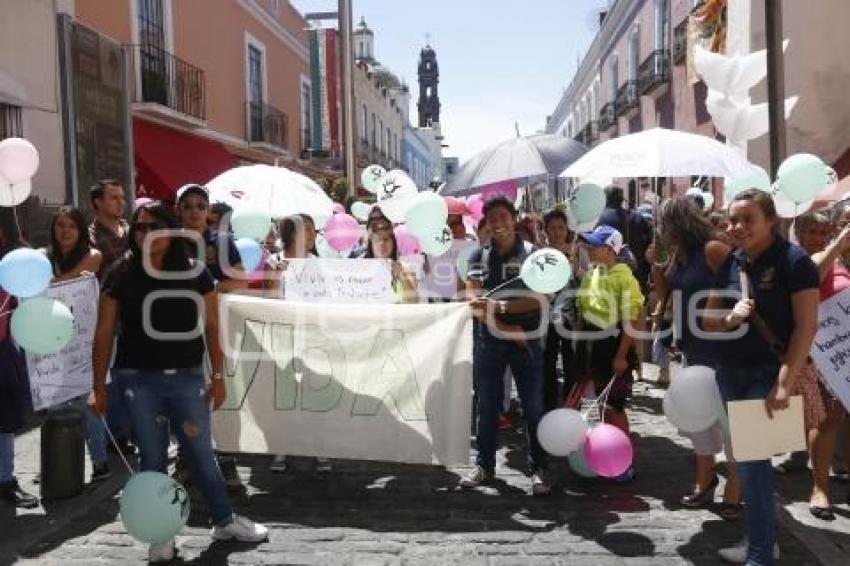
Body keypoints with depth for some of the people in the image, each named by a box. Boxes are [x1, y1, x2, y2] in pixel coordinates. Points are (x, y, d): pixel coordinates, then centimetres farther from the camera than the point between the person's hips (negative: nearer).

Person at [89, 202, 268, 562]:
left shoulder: (195, 273, -2)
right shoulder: (121, 275, -3)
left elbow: (211, 326, 3)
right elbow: (104, 334, 1)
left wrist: (218, 376, 2)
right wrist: (99, 387, -1)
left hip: (188, 377, 0)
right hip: (139, 379, 0)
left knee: (201, 454, 9)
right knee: (152, 457, 9)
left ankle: (224, 521, 27)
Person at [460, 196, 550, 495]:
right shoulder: (479, 256, 7)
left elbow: (537, 299, -10)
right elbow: (473, 301, -2)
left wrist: (498, 306, -22)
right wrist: (506, 328, -13)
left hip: (527, 339, -2)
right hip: (488, 339, 2)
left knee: (533, 405, 2)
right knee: (487, 405, 9)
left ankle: (538, 468, 13)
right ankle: (484, 465, 21)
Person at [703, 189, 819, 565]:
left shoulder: (793, 260, -11)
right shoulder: (729, 263, 6)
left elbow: (807, 325, -15)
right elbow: (707, 322, 12)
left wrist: (784, 383, -21)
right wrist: (730, 318, -11)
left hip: (768, 374, -6)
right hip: (729, 372, 6)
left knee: (753, 460, -8)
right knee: (742, 457, 12)